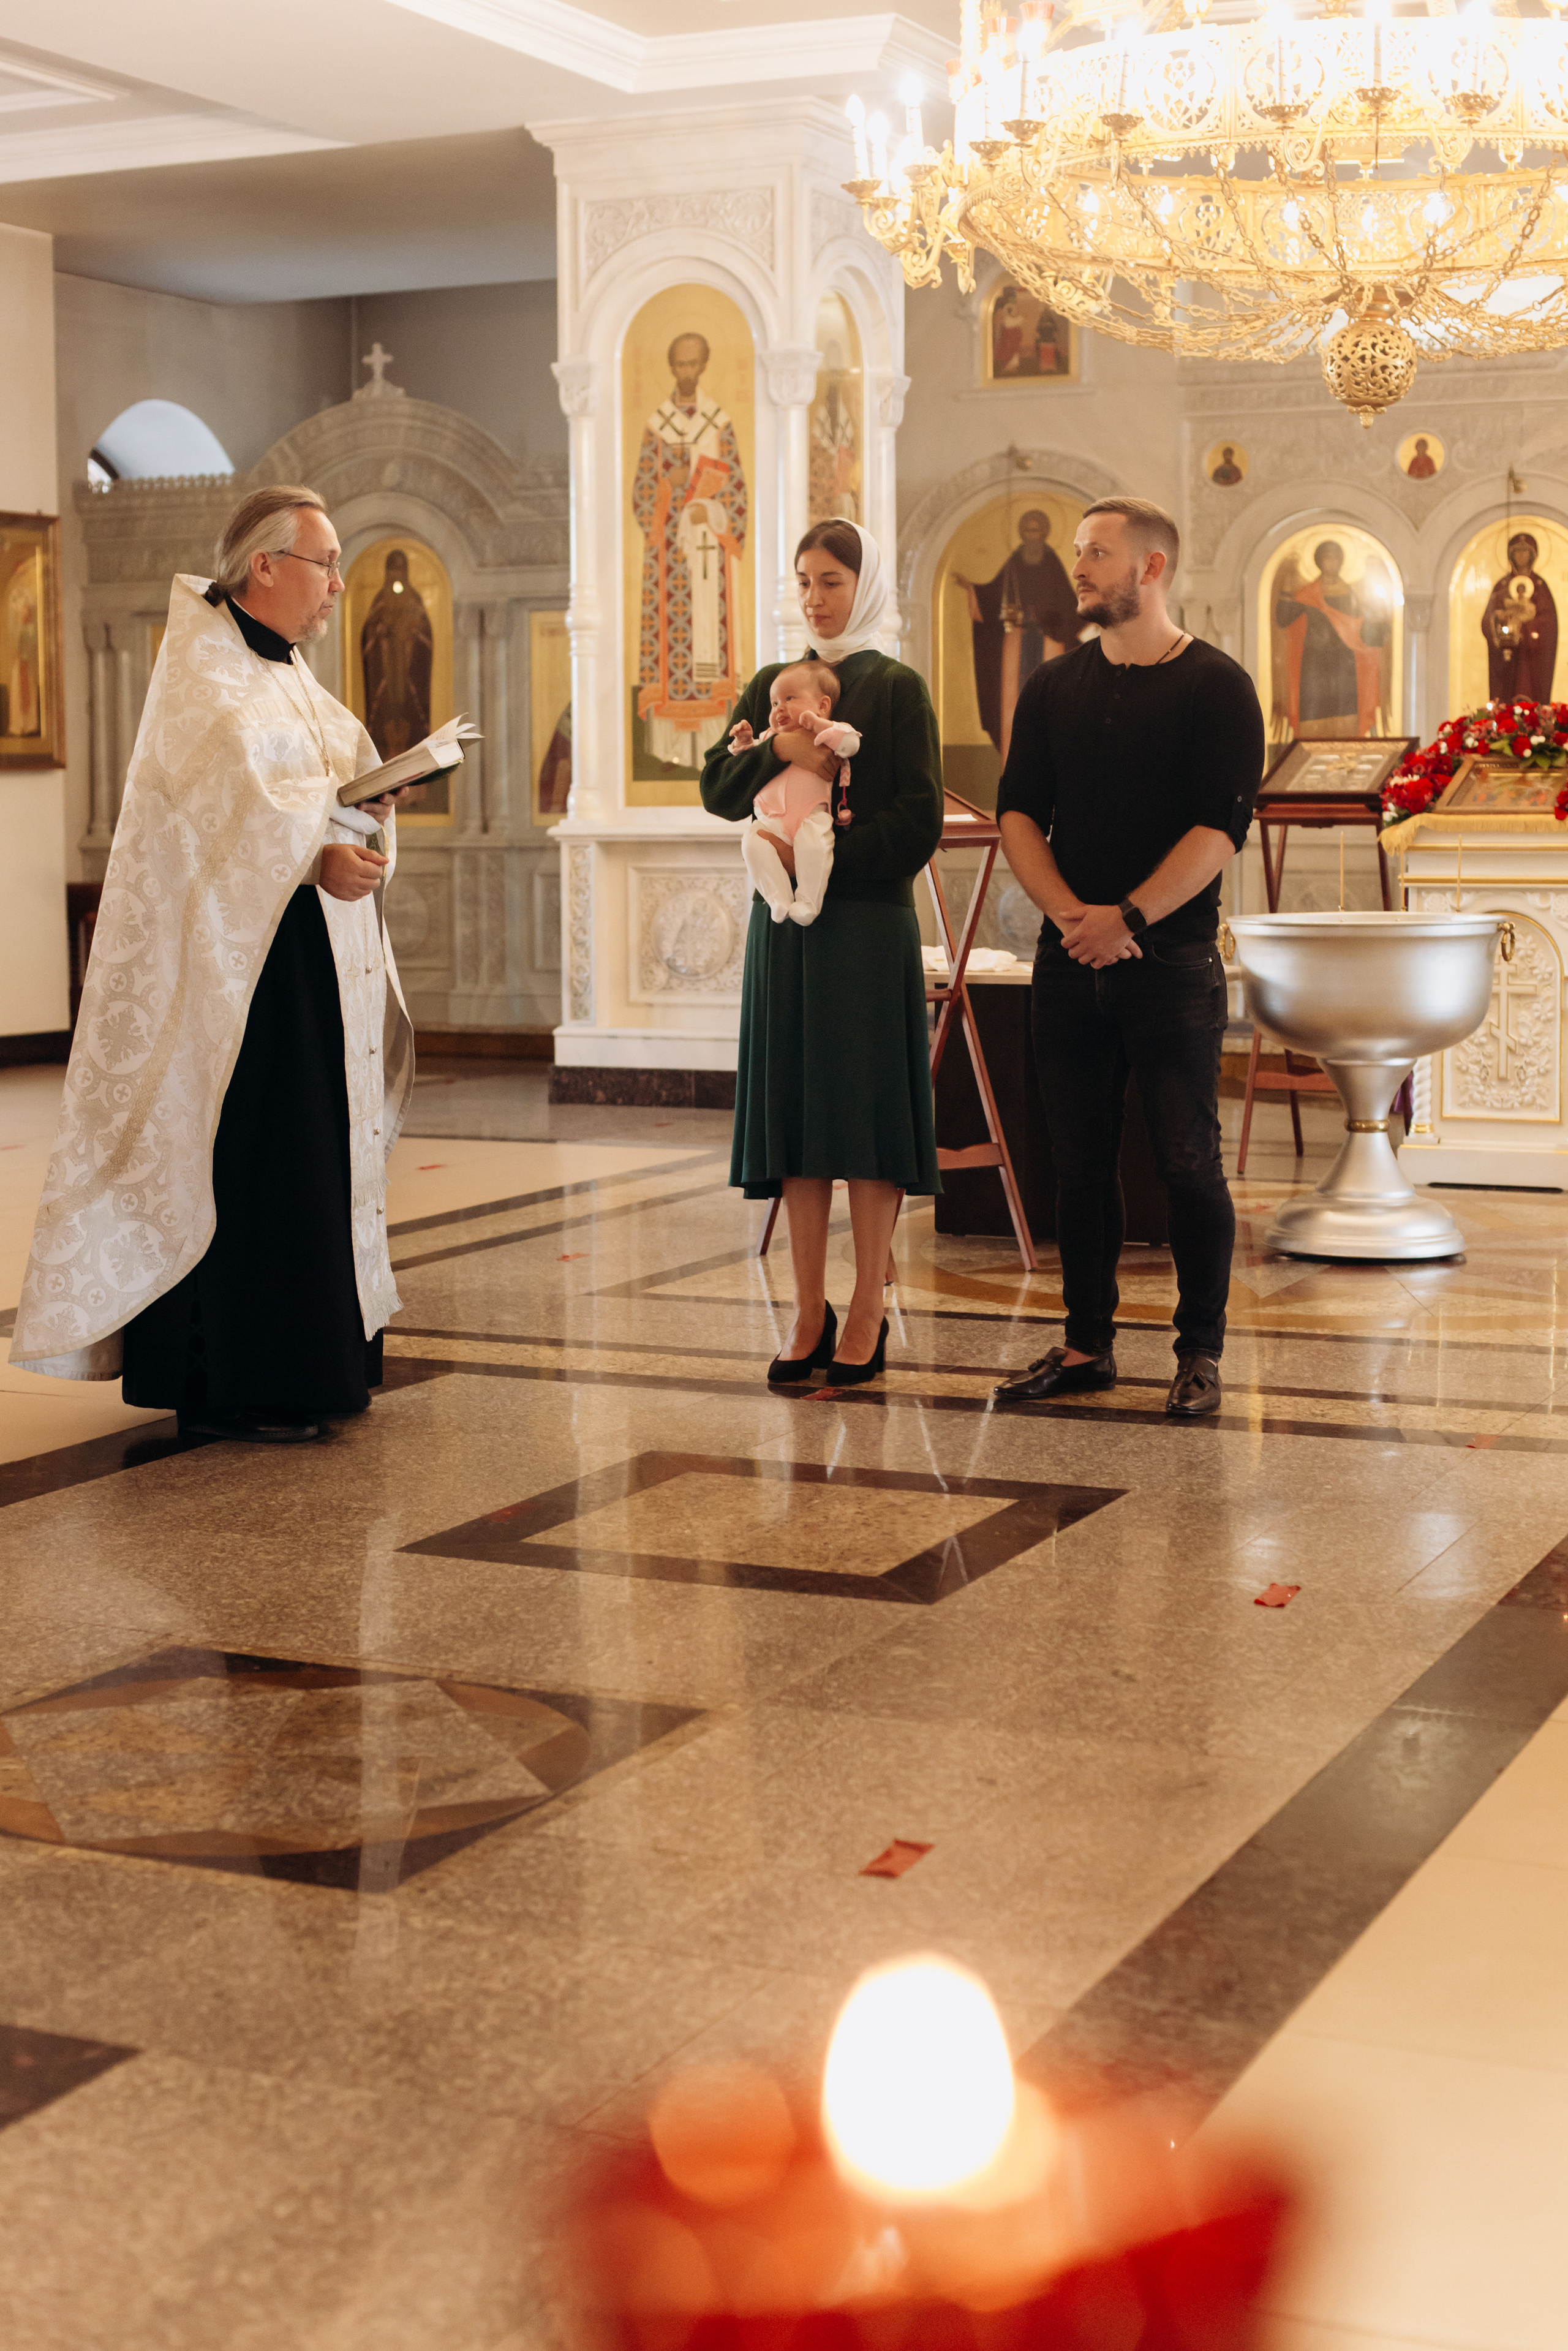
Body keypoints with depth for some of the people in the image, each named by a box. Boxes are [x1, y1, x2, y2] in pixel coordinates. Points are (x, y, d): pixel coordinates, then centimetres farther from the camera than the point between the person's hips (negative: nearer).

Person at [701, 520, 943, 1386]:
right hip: (785, 922, 4)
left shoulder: (896, 689, 0)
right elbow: (720, 787, 2)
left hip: (867, 923, -4)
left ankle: (866, 1314, 4)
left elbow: (919, 823, -7)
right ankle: (809, 1311, 11)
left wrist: (822, 855, -13)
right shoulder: (772, 684, 14)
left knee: (866, 1109, -3)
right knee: (794, 1106, 4)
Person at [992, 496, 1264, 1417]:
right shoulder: (1054, 688, 12)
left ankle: (1201, 1351, 6)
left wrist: (1129, 916, -19)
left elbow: (1221, 826, -11)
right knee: (1081, 1160, 8)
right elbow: (1018, 811, 6)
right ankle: (1087, 1344, 17)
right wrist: (1068, 911, -11)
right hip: (1072, 960, 5)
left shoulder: (1217, 687, -3)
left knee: (1189, 1163, -2)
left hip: (1173, 959, -4)